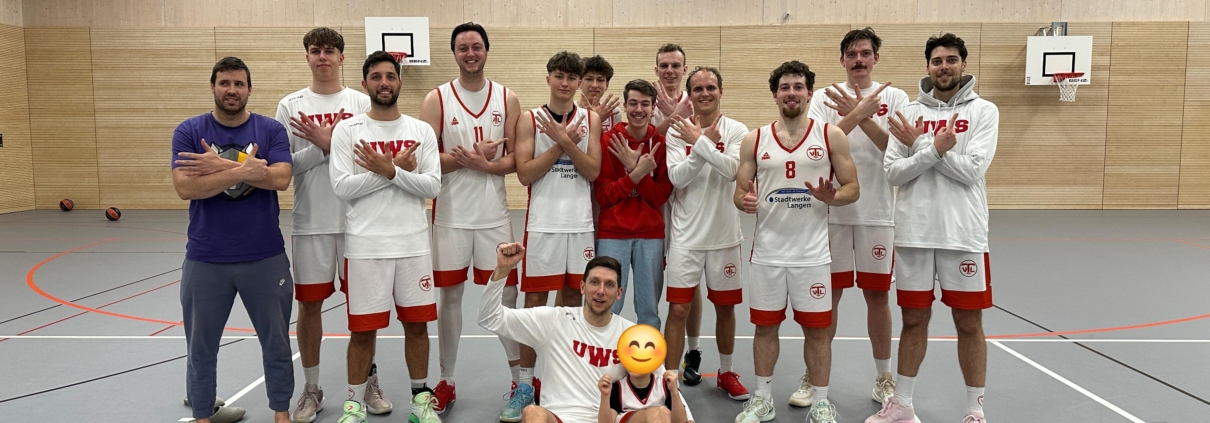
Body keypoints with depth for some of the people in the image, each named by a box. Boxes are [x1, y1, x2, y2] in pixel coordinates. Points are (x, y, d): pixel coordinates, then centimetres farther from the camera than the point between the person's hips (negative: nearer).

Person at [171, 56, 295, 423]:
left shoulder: (271, 129, 0)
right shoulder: (188, 131, -1)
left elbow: (280, 179, -15)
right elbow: (184, 187, -14)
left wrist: (222, 166, -20)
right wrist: (243, 170, -22)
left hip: (265, 257, 0)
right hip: (205, 259, 0)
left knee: (276, 343, 10)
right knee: (201, 348, 12)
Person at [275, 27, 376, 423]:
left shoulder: (362, 102, 3)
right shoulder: (290, 105, 3)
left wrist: (328, 142, -14)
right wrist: (324, 146, -15)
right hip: (310, 222, 1)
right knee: (309, 303, 7)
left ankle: (369, 382, 23)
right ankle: (312, 389, 23)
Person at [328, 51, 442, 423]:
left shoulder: (421, 130, 4)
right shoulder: (347, 130, -1)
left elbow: (432, 186, -4)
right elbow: (342, 187, -10)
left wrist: (389, 170, -16)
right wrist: (397, 168, -13)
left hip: (413, 243, 2)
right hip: (365, 245, -2)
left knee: (417, 323, 10)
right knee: (363, 329, 6)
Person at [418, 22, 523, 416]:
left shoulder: (507, 99, 4)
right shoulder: (436, 99, 0)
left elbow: (516, 159, 1)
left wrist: (485, 164, -17)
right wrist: (470, 158, -18)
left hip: (494, 213, 1)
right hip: (451, 214, -1)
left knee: (506, 293, 6)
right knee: (450, 294, 8)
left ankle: (520, 377, 20)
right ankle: (446, 381, 21)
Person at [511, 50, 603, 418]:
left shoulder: (590, 119, 6)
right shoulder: (530, 119, 1)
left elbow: (593, 170, -4)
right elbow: (525, 174, -9)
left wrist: (564, 140, -14)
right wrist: (563, 142, -12)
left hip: (579, 223, 2)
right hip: (542, 223, -2)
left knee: (572, 299, 10)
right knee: (534, 301, 1)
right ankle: (527, 383, 11)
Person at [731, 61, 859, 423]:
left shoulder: (831, 135, -1)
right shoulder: (754, 139, 4)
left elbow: (853, 188, -1)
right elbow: (739, 192, 6)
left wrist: (831, 197, -22)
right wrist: (745, 202, -18)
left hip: (812, 252, -1)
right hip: (767, 252, 2)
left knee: (817, 328, 6)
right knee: (765, 325, 10)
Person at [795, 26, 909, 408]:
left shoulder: (895, 98, 3)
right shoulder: (824, 98, 2)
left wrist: (862, 116, -20)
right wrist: (857, 112, -23)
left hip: (878, 214, 0)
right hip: (832, 212, 0)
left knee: (878, 295, 9)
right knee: (828, 294, 7)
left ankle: (883, 379, 23)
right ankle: (814, 376, 19)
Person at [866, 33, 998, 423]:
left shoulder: (984, 111, 0)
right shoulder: (909, 112, 6)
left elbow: (971, 171, -13)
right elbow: (893, 173, -3)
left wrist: (920, 144, -12)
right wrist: (935, 148, -17)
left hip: (963, 234, -2)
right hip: (914, 233, 2)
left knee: (969, 323, 6)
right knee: (914, 320, 12)